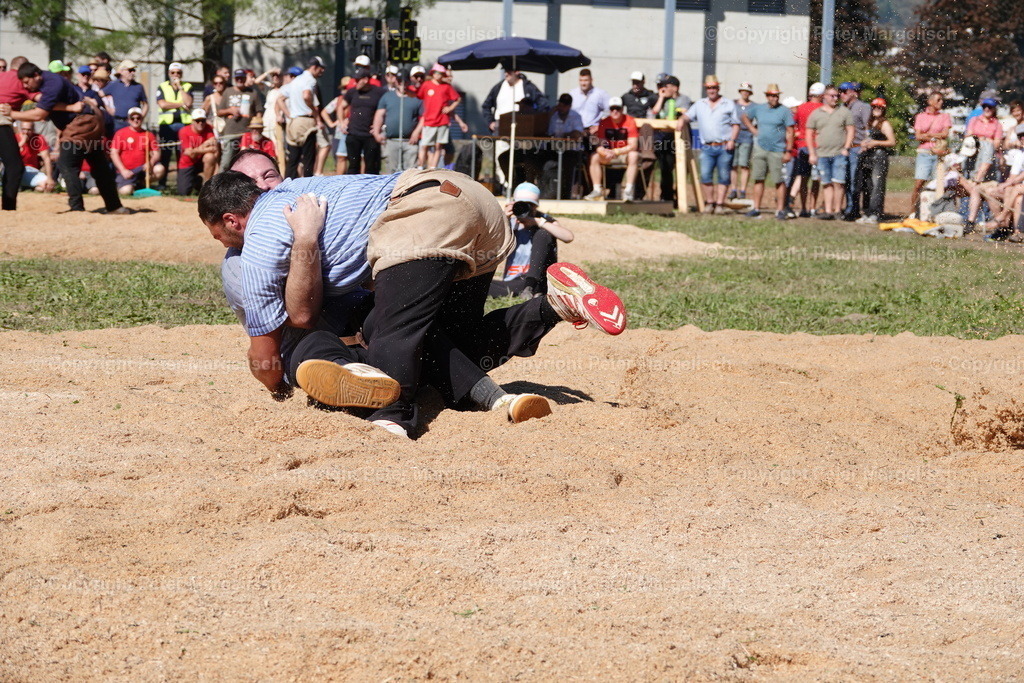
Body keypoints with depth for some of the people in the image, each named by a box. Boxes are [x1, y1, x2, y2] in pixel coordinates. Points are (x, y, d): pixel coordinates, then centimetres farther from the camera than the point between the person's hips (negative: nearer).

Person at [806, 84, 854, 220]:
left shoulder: (844, 112, 7)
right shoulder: (815, 114, 9)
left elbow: (850, 131, 6)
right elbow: (809, 134, 10)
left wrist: (846, 148, -5)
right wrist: (812, 153, 3)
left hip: (839, 154, -2)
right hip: (822, 155, 2)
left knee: (838, 182, -8)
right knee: (826, 184, 4)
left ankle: (837, 211, -4)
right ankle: (828, 211, 5)